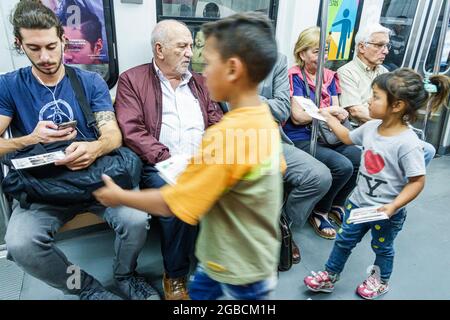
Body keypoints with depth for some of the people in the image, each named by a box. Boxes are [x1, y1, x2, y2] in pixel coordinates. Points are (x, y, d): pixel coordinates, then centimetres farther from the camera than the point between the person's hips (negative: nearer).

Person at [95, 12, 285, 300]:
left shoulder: (226, 135, -32)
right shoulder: (264, 118, -5)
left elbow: (171, 204, -25)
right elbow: (278, 169, 12)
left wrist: (120, 196, -8)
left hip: (240, 271, -8)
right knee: (197, 291, 26)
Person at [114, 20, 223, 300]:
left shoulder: (199, 82, 20)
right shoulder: (132, 80, 5)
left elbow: (217, 122, 13)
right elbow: (131, 131, -7)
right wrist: (169, 160, -17)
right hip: (160, 165, -4)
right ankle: (176, 274, -5)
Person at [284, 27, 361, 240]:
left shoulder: (330, 76, 14)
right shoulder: (295, 76, -6)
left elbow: (337, 111, 11)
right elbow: (297, 117, -13)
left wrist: (340, 114, -13)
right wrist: (329, 111, -7)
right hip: (301, 139, -6)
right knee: (343, 166, -25)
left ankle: (336, 206, 10)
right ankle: (319, 213, 1)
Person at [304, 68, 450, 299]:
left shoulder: (408, 143, -27)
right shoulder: (371, 127, -7)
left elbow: (417, 181, -22)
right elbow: (348, 138, 13)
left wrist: (393, 206, -30)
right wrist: (329, 117, 15)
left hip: (387, 212, -5)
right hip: (359, 201, 6)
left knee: (382, 247, 21)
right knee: (344, 240, 17)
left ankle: (380, 281, 48)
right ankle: (329, 277, 36)